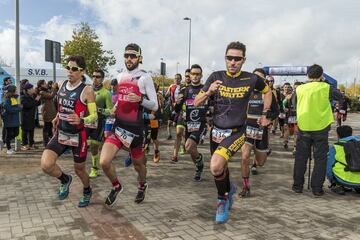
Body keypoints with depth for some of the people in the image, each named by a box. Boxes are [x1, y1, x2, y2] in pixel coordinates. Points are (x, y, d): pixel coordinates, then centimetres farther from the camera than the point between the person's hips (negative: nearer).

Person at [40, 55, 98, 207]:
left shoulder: (87, 90, -14)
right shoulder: (61, 85, 3)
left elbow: (94, 116, -14)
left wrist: (81, 120, -32)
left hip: (78, 135, -4)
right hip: (60, 133, 4)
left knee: (79, 169, 12)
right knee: (46, 165, -15)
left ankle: (87, 192, 44)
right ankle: (65, 180, 18)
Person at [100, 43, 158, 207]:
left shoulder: (144, 77, -7)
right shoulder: (120, 76, 11)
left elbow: (154, 106, -9)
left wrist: (140, 99, -27)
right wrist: (114, 107, 7)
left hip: (135, 128, -4)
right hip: (118, 126, 4)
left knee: (138, 163, 14)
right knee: (104, 162, -9)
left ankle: (142, 185, 47)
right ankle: (116, 186, 20)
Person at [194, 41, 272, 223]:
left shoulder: (251, 79, -7)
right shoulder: (216, 77, -4)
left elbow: (267, 92, 15)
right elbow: (196, 103, -3)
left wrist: (265, 115, 11)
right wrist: (208, 91, -21)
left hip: (236, 132, -3)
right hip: (216, 131, 4)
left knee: (216, 167, -25)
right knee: (220, 168, 19)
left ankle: (223, 199, 3)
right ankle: (229, 188, 53)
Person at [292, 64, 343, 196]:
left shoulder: (299, 89, 0)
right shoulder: (326, 88, -6)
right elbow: (340, 96, 8)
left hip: (303, 128, 2)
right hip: (321, 128, -2)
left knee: (300, 158, 11)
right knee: (320, 159, 7)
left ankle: (298, 185, 17)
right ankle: (317, 188, 9)